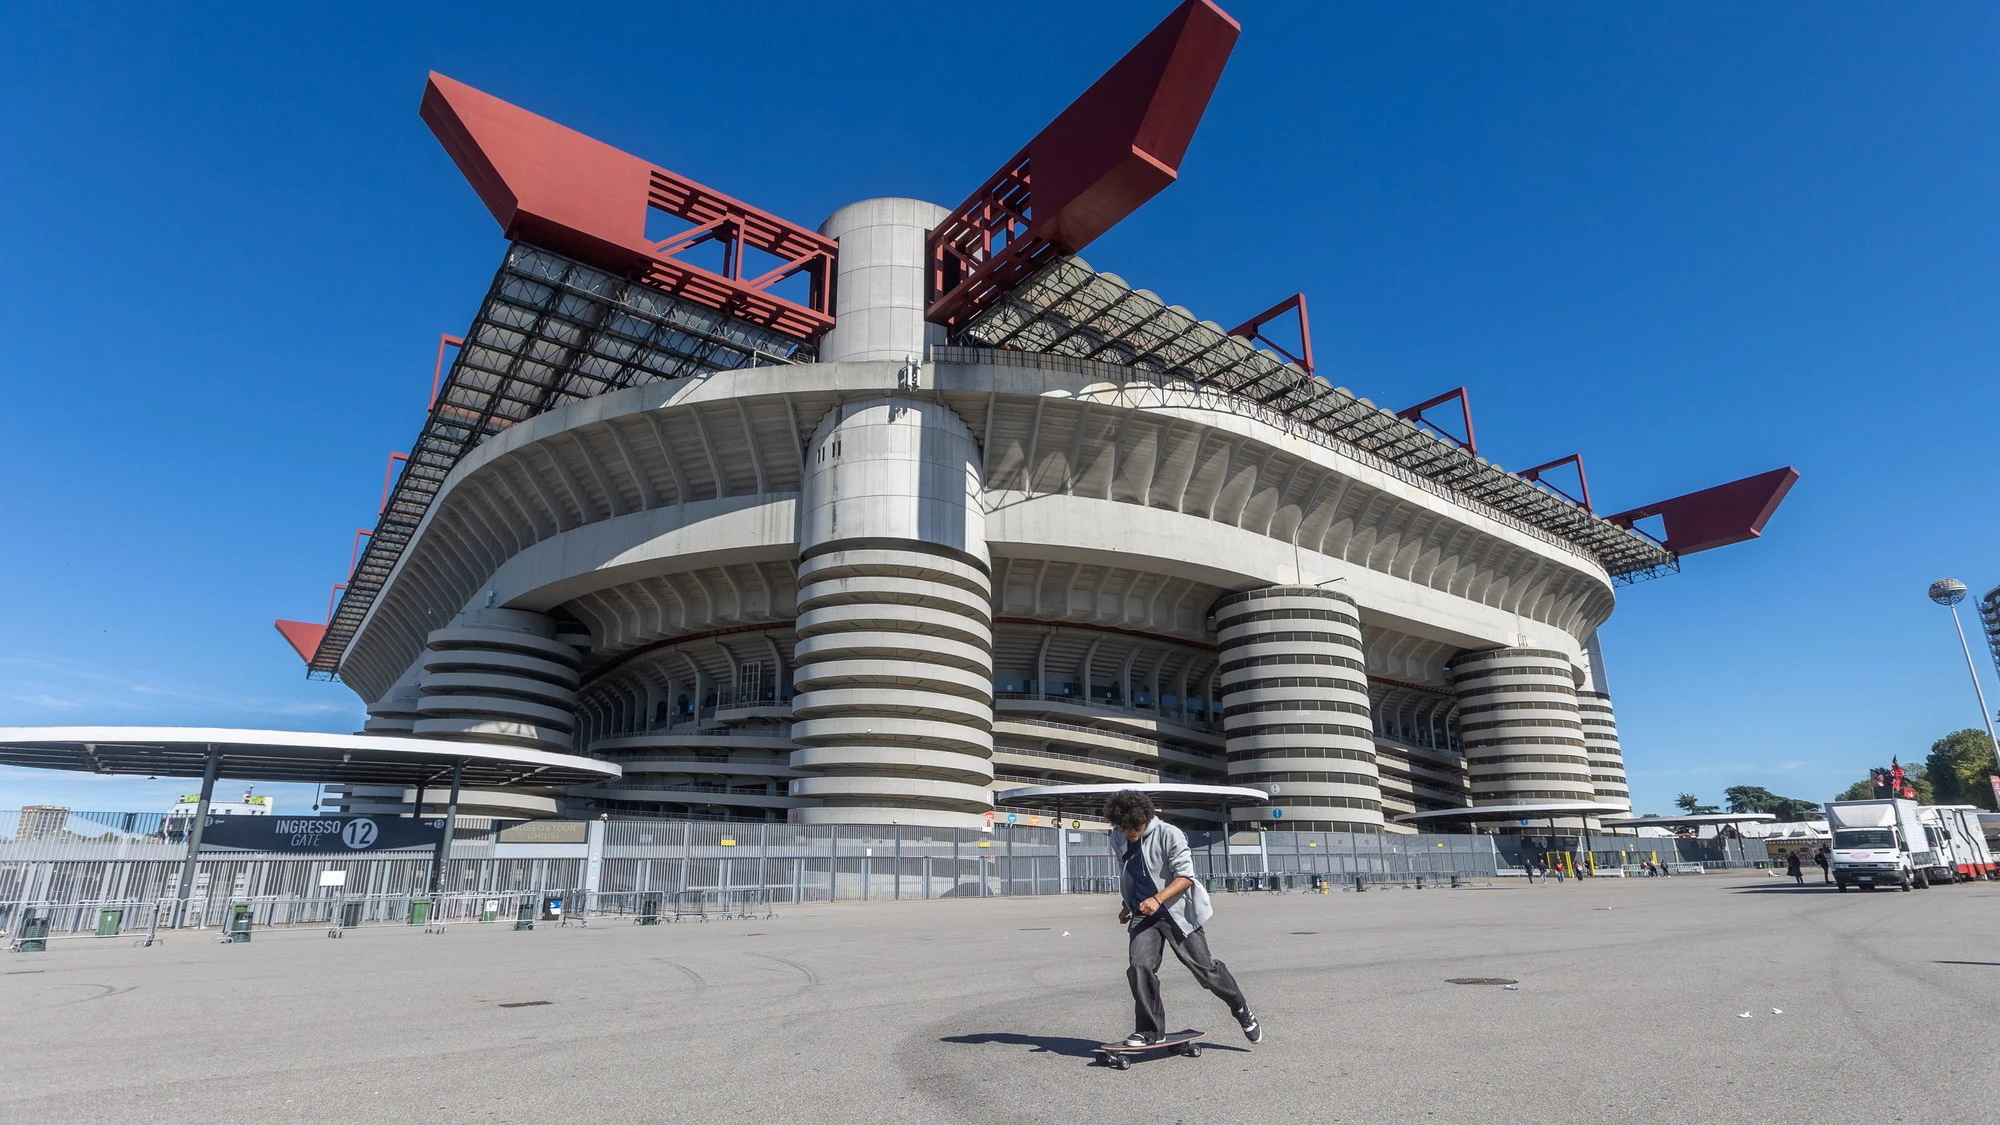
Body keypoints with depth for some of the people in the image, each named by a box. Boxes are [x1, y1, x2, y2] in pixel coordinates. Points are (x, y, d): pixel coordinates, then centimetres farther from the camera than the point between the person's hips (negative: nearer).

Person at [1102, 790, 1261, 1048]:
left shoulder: (1169, 835, -17)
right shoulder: (1123, 840, 3)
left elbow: (1185, 877, -19)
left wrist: (1157, 899, -30)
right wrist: (1128, 906, 23)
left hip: (1178, 912, -4)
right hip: (1144, 914, 5)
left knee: (1205, 968, 4)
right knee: (1139, 967, -14)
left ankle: (1241, 1010, 29)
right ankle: (1150, 1029, 2)